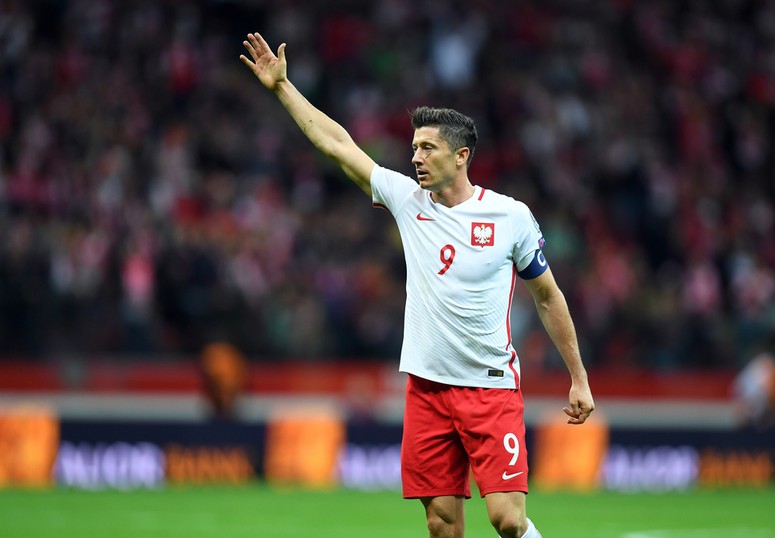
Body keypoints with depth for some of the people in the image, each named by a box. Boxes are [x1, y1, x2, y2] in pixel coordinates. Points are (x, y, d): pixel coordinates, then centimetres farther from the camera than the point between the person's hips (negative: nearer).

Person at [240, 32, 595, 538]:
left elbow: (548, 296, 7)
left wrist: (579, 378, 8)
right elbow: (337, 143, 10)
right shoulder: (408, 200, 6)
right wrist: (282, 86, 10)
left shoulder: (511, 217, -2)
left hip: (492, 387, -3)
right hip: (426, 387, 3)